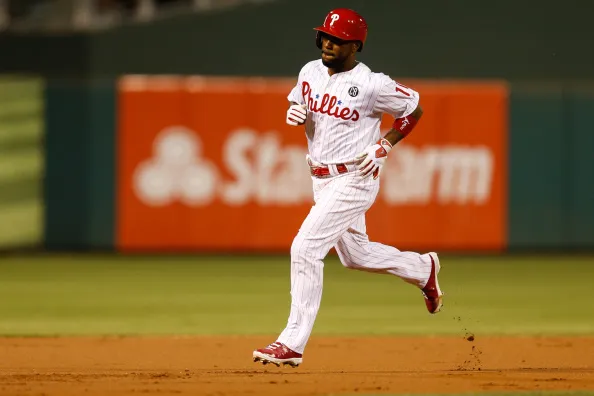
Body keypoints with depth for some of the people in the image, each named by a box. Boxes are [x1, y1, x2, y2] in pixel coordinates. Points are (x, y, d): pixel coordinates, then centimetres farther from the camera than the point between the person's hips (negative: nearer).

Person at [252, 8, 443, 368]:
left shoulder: (371, 85, -16)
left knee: (305, 248, -17)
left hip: (354, 179, -8)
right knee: (355, 254, 21)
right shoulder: (311, 72, 3)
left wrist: (385, 145, -11)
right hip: (322, 179, 8)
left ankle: (293, 343, -14)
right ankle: (424, 268, 47)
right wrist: (294, 114, -5)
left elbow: (414, 109, -4)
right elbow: (298, 105, 19)